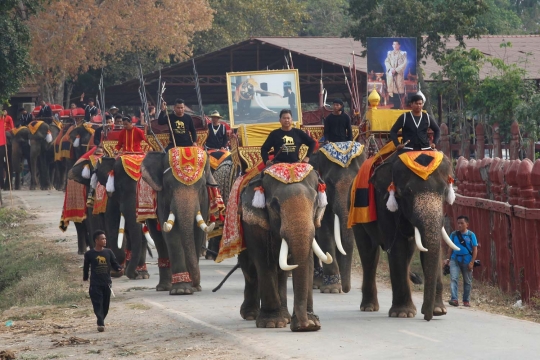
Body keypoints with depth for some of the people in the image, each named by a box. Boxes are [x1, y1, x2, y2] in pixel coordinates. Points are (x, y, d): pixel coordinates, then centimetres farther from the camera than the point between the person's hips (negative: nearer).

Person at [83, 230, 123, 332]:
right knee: (98, 304, -12)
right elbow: (86, 267, 9)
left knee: (105, 305, 7)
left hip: (107, 283, 3)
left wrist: (119, 268, -15)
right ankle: (101, 324, -19)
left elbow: (114, 263, 4)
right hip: (95, 284, -3)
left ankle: (101, 322, 23)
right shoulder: (89, 254, -2)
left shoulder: (108, 252, 4)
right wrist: (85, 278, 12)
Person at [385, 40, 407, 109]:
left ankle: (398, 106, -8)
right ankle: (394, 105, 3)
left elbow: (404, 64, -4)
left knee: (399, 89, -10)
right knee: (391, 88, -2)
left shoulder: (403, 53, 3)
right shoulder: (389, 53, 15)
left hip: (399, 74, -3)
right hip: (390, 74, 3)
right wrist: (391, 68, -12)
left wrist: (396, 70, -13)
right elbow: (386, 62, 7)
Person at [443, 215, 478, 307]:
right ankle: (454, 299, -21)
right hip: (455, 259, 1)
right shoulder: (454, 234, 4)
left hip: (466, 260, -1)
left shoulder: (471, 235, -2)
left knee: (467, 281, 8)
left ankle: (466, 300, 20)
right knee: (453, 279, -15)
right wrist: (448, 259, 6)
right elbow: (451, 248, 11)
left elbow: (475, 249, -3)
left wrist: (472, 262, -10)